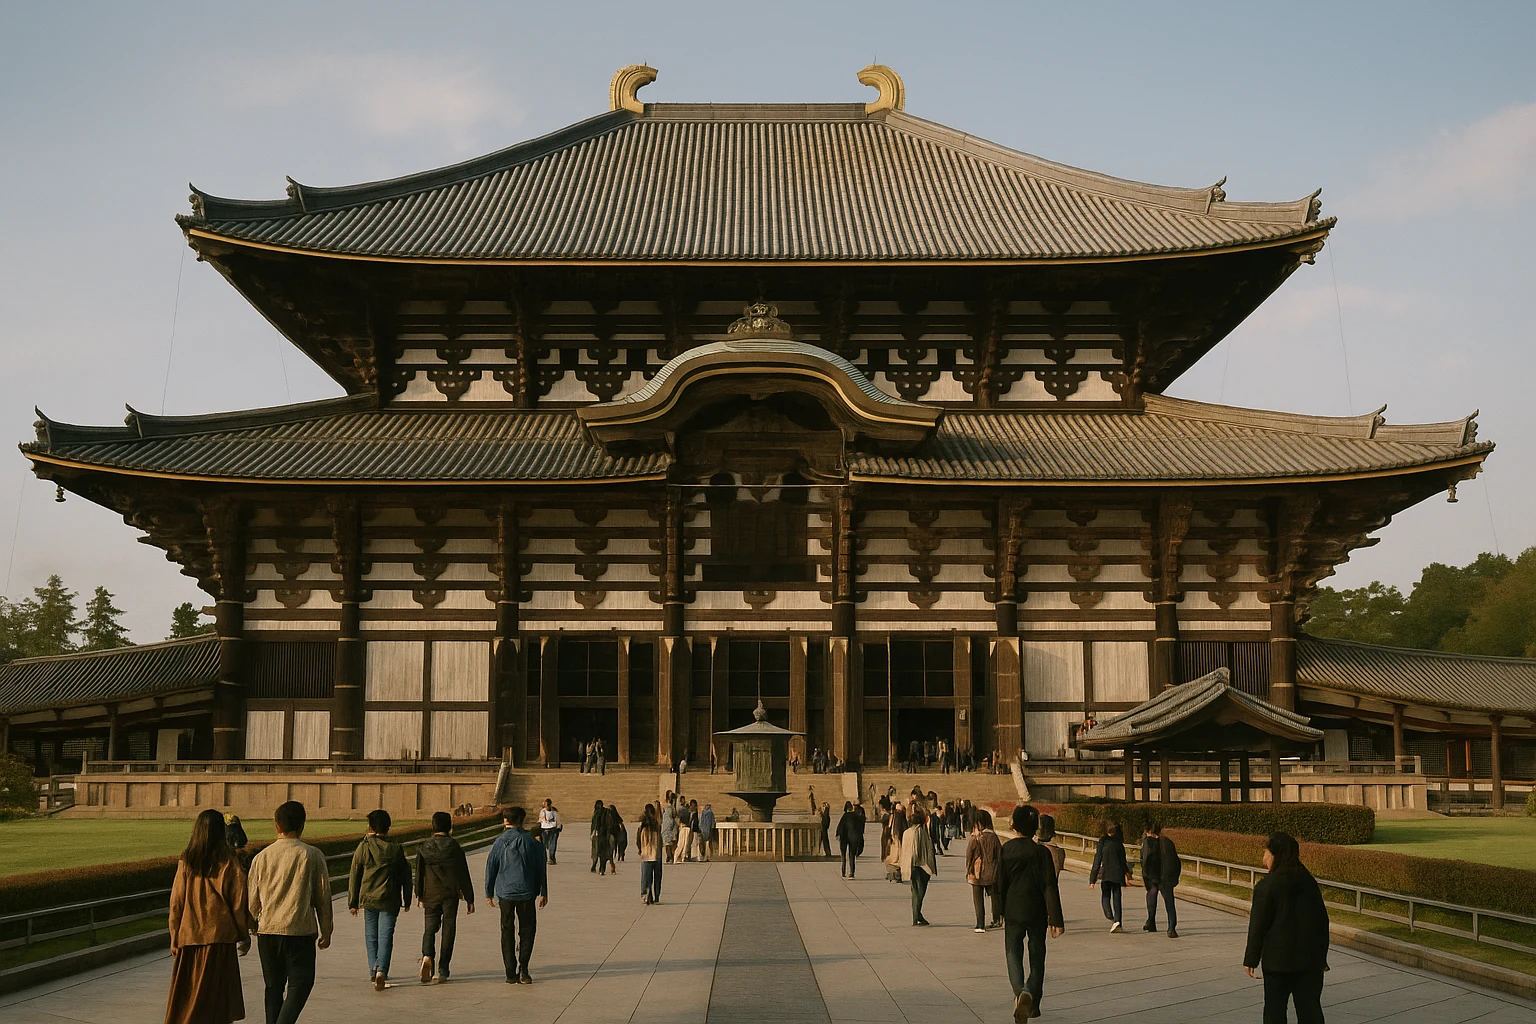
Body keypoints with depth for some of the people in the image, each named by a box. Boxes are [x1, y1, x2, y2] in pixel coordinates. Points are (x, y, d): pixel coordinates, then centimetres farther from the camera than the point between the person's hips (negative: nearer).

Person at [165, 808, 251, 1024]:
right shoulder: (228, 861, -6)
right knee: (215, 996, 4)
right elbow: (239, 900, -4)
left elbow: (176, 901, 3)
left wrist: (175, 940, 10)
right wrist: (244, 933, 7)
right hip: (219, 935, -3)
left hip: (189, 936, 3)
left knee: (186, 995, 11)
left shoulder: (186, 861, 1)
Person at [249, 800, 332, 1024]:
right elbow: (323, 896, -1)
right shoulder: (312, 856, -5)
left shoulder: (262, 856, 3)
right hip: (300, 930, -3)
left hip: (267, 930, 3)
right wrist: (326, 931, 9)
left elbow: (253, 899, 9)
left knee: (274, 986, 14)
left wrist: (252, 926, 27)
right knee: (300, 984, 2)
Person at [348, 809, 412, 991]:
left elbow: (354, 877, 1)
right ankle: (381, 970, -17)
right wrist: (407, 901, 16)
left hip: (368, 899, 0)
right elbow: (405, 876, 6)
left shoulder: (363, 848, -3)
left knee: (371, 936, 15)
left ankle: (373, 970, 15)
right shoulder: (395, 849, 0)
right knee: (386, 936, -1)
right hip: (389, 901, 0)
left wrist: (352, 902, 9)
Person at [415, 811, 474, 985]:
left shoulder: (424, 848, -2)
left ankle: (427, 956, -19)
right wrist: (469, 899, 1)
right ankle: (442, 970, 8)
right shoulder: (455, 848, -7)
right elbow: (463, 875, -5)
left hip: (431, 895, 1)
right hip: (450, 895, -1)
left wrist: (419, 895, 20)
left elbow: (419, 873, 6)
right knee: (448, 930, 7)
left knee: (430, 928, 9)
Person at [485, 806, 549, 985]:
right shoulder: (529, 841, 1)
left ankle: (511, 973, 6)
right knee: (527, 930, 10)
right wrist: (543, 893, 10)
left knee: (507, 932, 9)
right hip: (526, 893, 0)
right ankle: (523, 969, -6)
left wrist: (489, 893, 10)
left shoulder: (500, 842, -2)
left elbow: (491, 867, 0)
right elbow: (541, 867, 3)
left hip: (505, 893, 0)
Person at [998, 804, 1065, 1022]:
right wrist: (1056, 919, -10)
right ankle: (1033, 1003, 12)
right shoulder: (1041, 852, -11)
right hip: (1037, 912, 0)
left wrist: (1000, 912, 17)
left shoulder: (1006, 849, -5)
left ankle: (1020, 992, -22)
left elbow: (1000, 883, 2)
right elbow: (1050, 887, -13)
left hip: (1012, 912, 1)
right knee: (1037, 956, 13)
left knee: (1013, 953, 4)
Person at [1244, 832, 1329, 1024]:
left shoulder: (1266, 886, -12)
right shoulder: (1309, 882, 5)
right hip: (1311, 958, 5)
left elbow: (1258, 926, -10)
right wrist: (1321, 955, 18)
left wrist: (1251, 960, -2)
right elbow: (1322, 920, 10)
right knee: (1310, 1009, 8)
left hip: (1278, 960, -5)